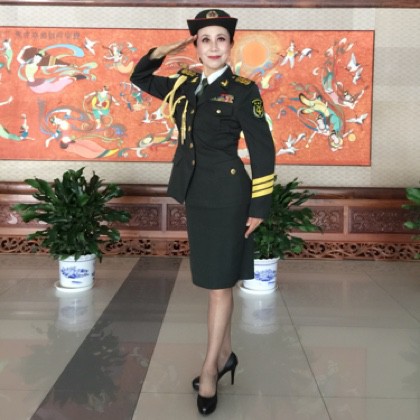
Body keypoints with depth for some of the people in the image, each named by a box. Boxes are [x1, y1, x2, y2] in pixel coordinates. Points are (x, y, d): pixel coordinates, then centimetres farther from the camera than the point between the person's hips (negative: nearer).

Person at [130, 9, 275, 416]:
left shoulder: (243, 90, -7)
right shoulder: (185, 85, 10)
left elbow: (262, 150, -8)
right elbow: (139, 78, 24)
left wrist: (259, 206, -10)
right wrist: (165, 50, 8)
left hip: (226, 194, -6)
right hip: (196, 193, 6)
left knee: (219, 282, 0)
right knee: (212, 278, 15)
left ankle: (210, 369, 12)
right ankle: (225, 355, 30)